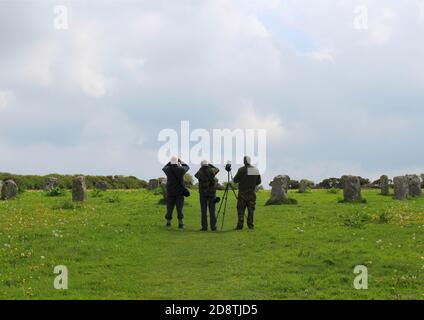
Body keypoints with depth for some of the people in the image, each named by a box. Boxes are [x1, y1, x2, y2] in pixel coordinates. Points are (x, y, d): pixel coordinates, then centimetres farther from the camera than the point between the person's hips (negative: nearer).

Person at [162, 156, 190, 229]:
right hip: (180, 192, -1)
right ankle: (180, 223, -8)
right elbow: (187, 167, 15)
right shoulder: (181, 169, -9)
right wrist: (181, 162, 28)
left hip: (170, 192, 1)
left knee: (170, 207, 12)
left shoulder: (168, 169, -7)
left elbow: (164, 168, 20)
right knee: (179, 208, 0)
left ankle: (168, 222, 23)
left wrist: (170, 163, 27)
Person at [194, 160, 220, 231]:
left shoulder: (200, 172, -3)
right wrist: (210, 165, 30)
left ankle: (204, 227, -2)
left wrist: (201, 169, 26)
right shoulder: (211, 170, 0)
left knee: (204, 211, 2)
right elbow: (217, 169, 23)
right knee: (212, 210, 3)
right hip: (212, 192, 1)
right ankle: (213, 227, 1)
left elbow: (196, 175, 21)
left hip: (203, 193, -1)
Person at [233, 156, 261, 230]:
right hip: (252, 193, 4)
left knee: (240, 209, 0)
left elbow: (235, 180, -8)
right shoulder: (256, 170, 4)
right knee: (251, 209, 7)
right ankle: (250, 225, 4)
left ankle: (240, 225, -5)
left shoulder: (241, 170, -10)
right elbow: (259, 182, 10)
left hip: (243, 193, -3)